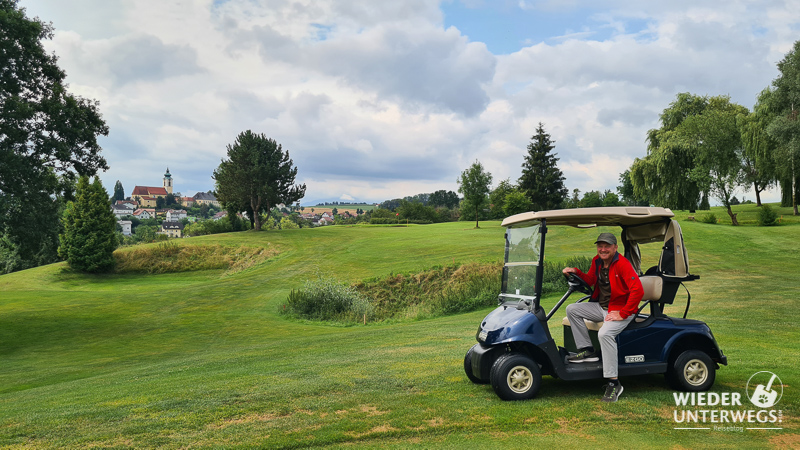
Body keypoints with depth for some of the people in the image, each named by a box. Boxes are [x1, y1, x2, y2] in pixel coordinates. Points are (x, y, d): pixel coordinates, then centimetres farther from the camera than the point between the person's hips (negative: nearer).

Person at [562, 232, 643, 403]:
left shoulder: (622, 264, -20)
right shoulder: (597, 261, 5)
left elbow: (638, 291, -27)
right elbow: (590, 281, 15)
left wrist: (623, 314, -23)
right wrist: (576, 272, -4)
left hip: (621, 310, -8)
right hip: (601, 307, 8)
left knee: (605, 334, -33)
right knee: (572, 309, -3)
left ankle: (614, 383, -25)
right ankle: (587, 350, 0)